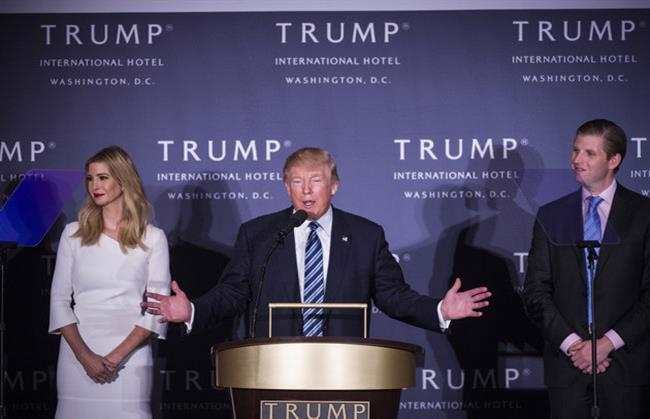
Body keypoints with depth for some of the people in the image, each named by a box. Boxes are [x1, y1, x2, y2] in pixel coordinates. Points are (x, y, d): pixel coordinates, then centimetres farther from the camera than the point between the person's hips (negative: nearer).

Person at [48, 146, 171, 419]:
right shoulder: (74, 234, 9)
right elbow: (59, 300, 5)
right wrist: (85, 355, -8)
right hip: (78, 353, 2)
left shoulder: (152, 238, 4)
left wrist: (117, 355, -11)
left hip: (130, 355, -1)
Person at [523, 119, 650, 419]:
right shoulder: (551, 216, 9)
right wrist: (571, 343, -8)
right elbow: (535, 291, 5)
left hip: (625, 359, -2)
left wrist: (608, 343, -11)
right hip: (565, 360, 2)